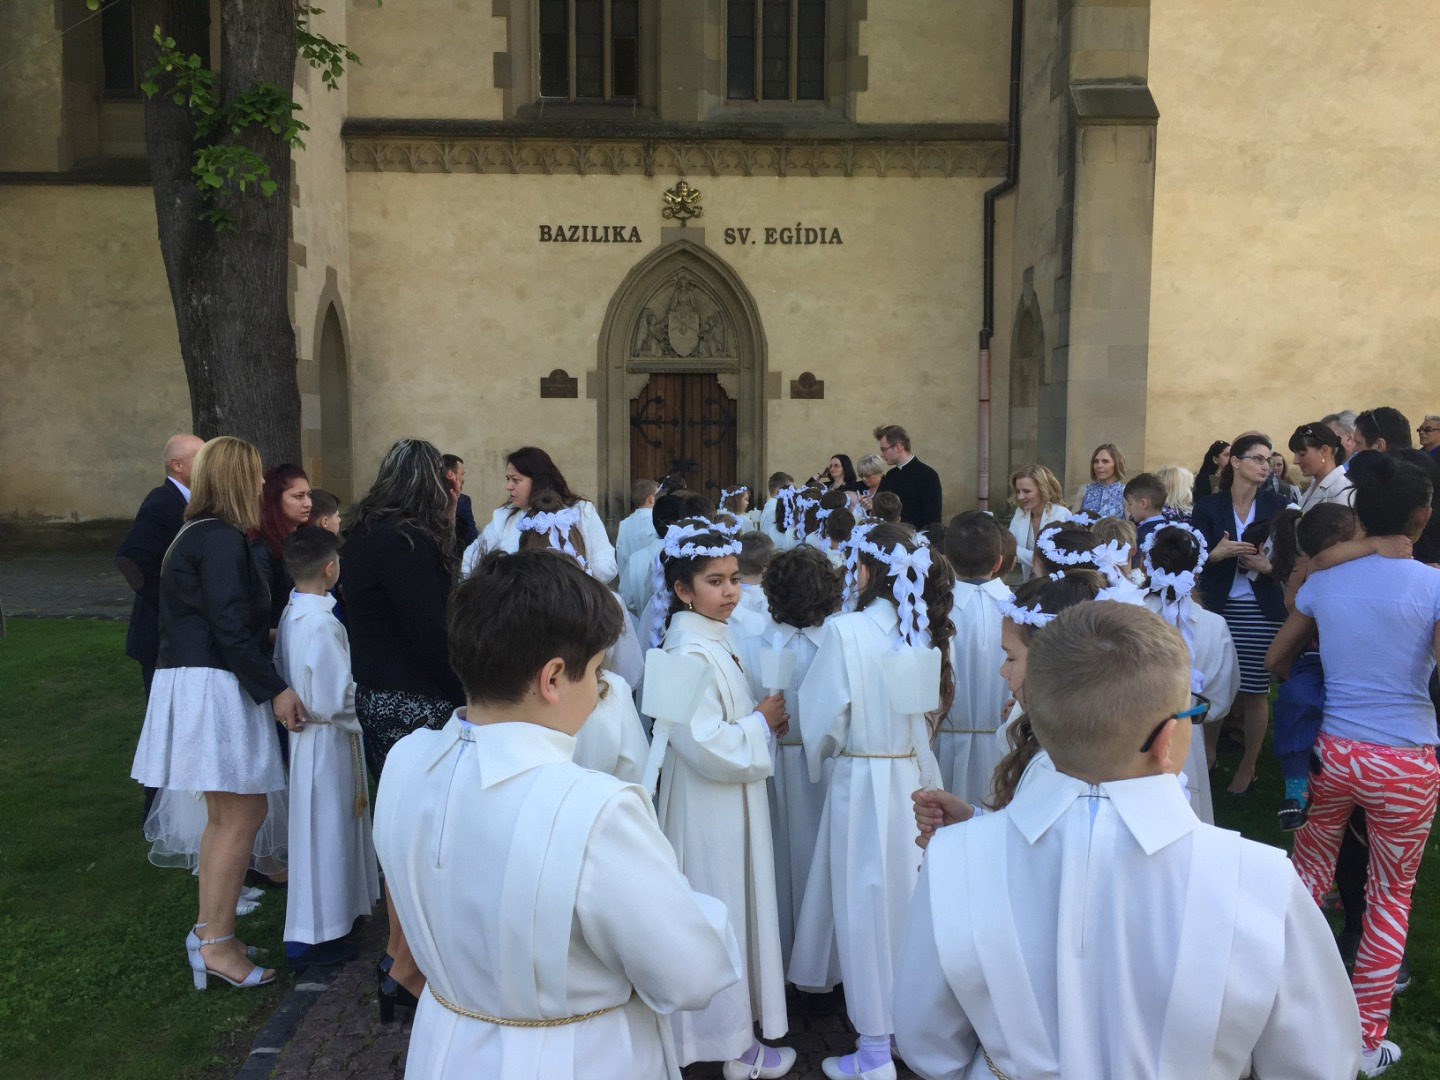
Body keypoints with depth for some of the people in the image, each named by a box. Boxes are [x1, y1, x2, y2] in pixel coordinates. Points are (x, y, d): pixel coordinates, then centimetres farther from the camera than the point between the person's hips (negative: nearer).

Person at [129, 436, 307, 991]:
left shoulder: (194, 536, 15)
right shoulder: (223, 541, -16)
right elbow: (231, 630, -20)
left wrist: (264, 631, 28)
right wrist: (275, 689, -17)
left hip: (193, 681, 11)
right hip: (216, 689, -11)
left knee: (226, 815, 17)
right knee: (242, 815, -4)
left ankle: (207, 931, 26)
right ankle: (217, 944, 4)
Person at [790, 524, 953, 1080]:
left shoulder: (846, 631, -18)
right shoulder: (930, 630, -2)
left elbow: (823, 722, -11)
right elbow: (937, 709, 10)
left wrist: (823, 753, 9)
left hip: (864, 784, -5)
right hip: (918, 778, 5)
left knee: (867, 907, 6)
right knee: (909, 900, 18)